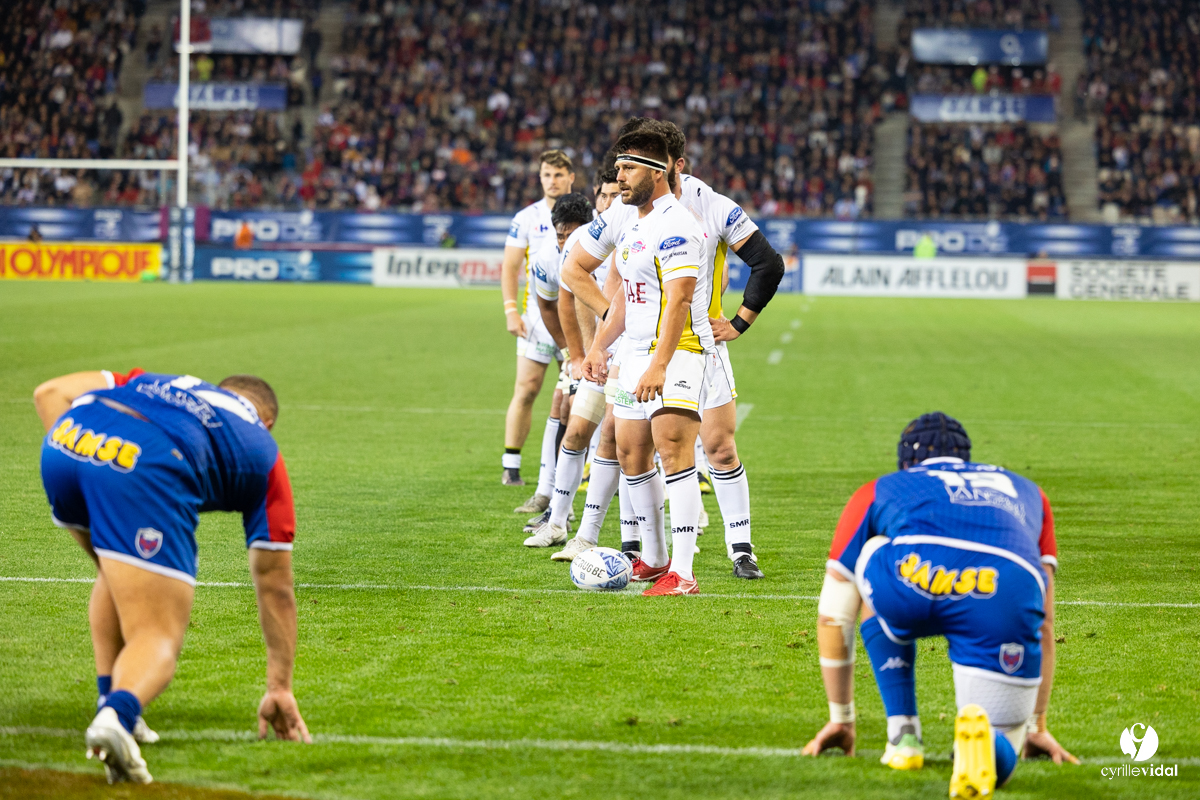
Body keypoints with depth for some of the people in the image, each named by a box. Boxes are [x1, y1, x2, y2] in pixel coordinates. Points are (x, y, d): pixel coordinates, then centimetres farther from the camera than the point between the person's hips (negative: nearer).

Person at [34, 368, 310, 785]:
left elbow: (50, 392, 28)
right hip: (146, 468, -4)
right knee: (158, 639, 2)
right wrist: (280, 689, 45)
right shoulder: (262, 453, 33)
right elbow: (275, 587, 36)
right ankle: (118, 714, -30)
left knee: (118, 576, 34)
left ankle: (111, 705, 23)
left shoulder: (152, 382, 42)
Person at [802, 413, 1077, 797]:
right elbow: (1043, 624, 44)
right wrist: (1036, 725, 52)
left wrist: (841, 718, 53)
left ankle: (903, 736, 28)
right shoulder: (1025, 492, 42)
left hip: (912, 577, 0)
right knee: (999, 756, 17)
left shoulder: (877, 492, 37)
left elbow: (833, 618, 42)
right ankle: (978, 735, -22)